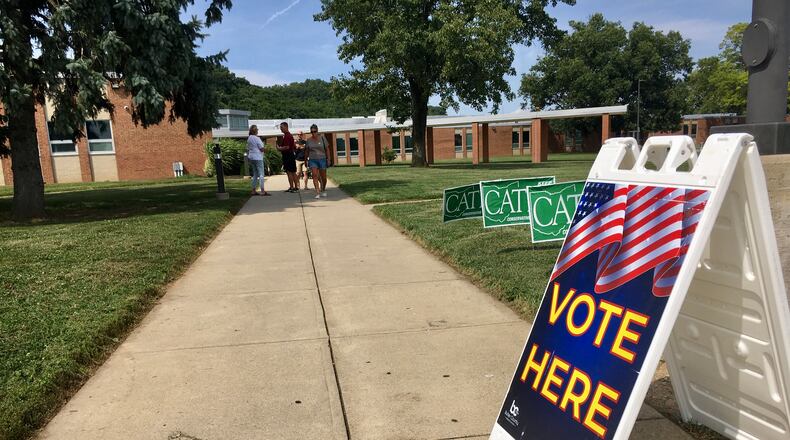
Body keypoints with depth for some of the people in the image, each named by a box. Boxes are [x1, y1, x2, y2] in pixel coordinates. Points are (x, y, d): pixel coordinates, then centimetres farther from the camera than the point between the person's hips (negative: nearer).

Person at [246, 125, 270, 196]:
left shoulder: (249, 138, 12)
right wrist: (263, 149, 6)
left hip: (251, 157, 9)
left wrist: (248, 159, 21)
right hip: (257, 157, -9)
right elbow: (262, 149, -16)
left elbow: (248, 149, 16)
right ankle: (262, 191, -11)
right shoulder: (257, 138, -14)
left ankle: (254, 190, 13)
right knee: (261, 174, -7)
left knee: (255, 174, 14)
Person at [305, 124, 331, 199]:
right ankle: (317, 193, -17)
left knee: (323, 177, 6)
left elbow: (327, 149, 4)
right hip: (312, 160, 0)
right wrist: (306, 160, 17)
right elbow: (307, 151, 14)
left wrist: (328, 159, 0)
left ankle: (323, 190, 31)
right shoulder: (309, 140, 4)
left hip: (322, 159, 0)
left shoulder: (322, 138, 0)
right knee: (315, 175, -16)